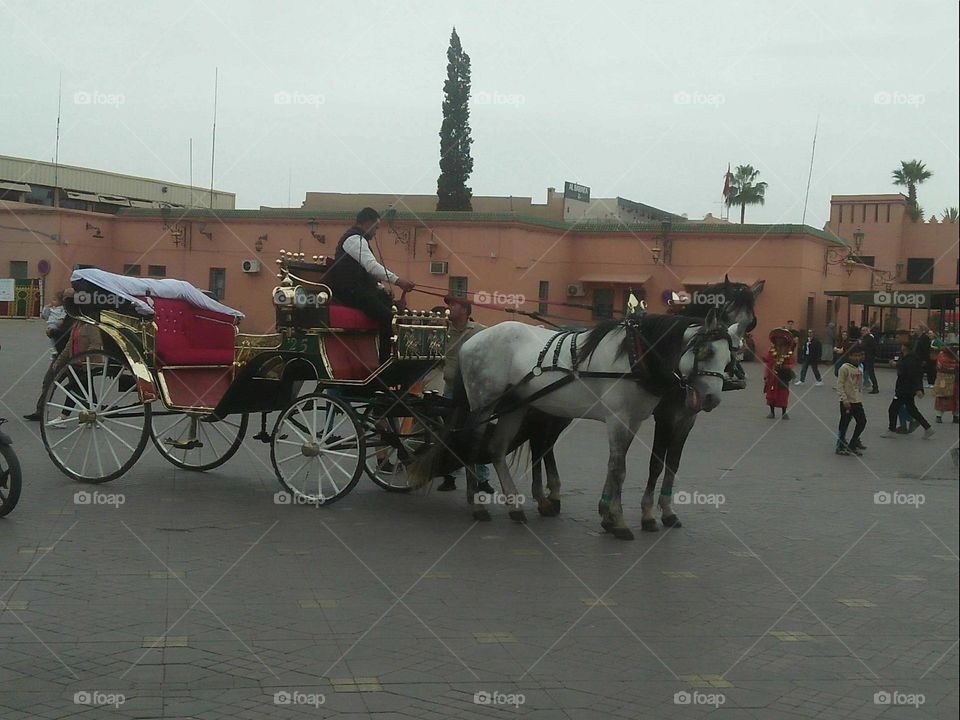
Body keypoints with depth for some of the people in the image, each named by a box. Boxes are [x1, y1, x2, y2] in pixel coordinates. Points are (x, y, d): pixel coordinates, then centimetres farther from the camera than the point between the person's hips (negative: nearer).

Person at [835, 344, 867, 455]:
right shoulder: (845, 368, -13)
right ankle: (840, 446, 11)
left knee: (862, 421, 8)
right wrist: (844, 399, -21)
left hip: (857, 401, 7)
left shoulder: (859, 369, 10)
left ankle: (853, 444, 22)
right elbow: (840, 385, -15)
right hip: (847, 402, -7)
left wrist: (861, 398, 17)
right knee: (844, 424, -1)